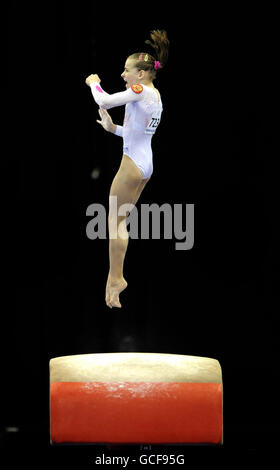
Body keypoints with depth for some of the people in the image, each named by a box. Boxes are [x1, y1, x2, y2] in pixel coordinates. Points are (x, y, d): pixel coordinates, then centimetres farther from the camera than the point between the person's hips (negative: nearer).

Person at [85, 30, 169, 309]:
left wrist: (94, 83, -1)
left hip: (133, 165, -10)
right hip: (146, 164, 10)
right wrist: (113, 129, 18)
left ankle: (115, 277, 1)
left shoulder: (140, 90, -13)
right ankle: (115, 277, 15)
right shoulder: (155, 96, 16)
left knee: (115, 220, -2)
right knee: (119, 221, 13)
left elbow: (104, 101, -19)